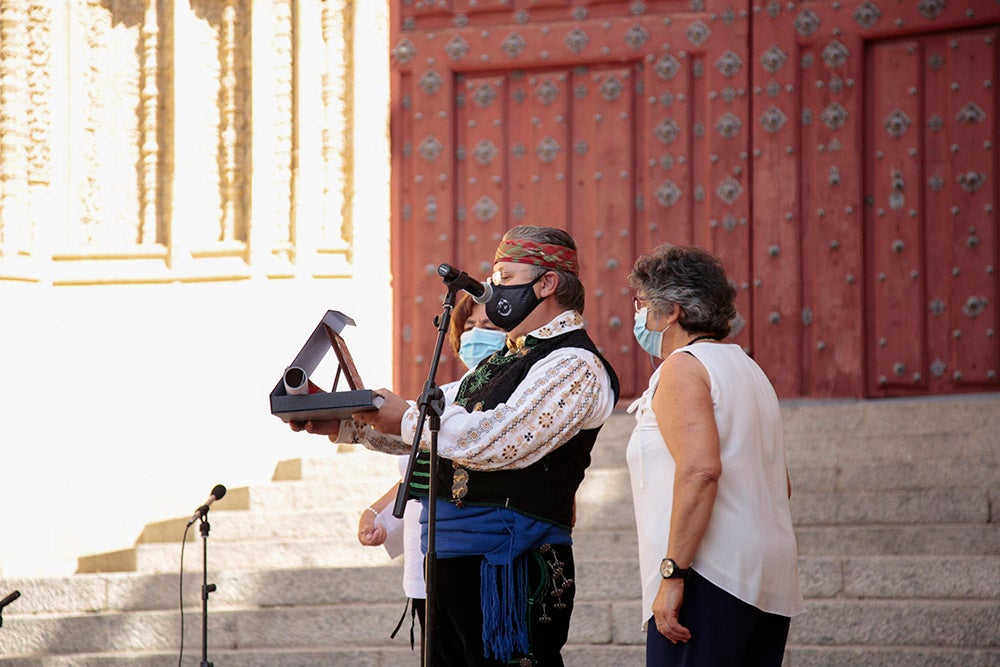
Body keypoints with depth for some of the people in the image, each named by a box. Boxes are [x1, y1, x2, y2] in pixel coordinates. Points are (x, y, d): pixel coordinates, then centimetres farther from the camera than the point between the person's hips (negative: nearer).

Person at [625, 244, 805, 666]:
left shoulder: (682, 367, -6)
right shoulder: (747, 370, 23)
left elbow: (700, 469, -21)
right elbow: (781, 485, 27)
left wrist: (673, 574, -22)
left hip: (713, 581, -10)